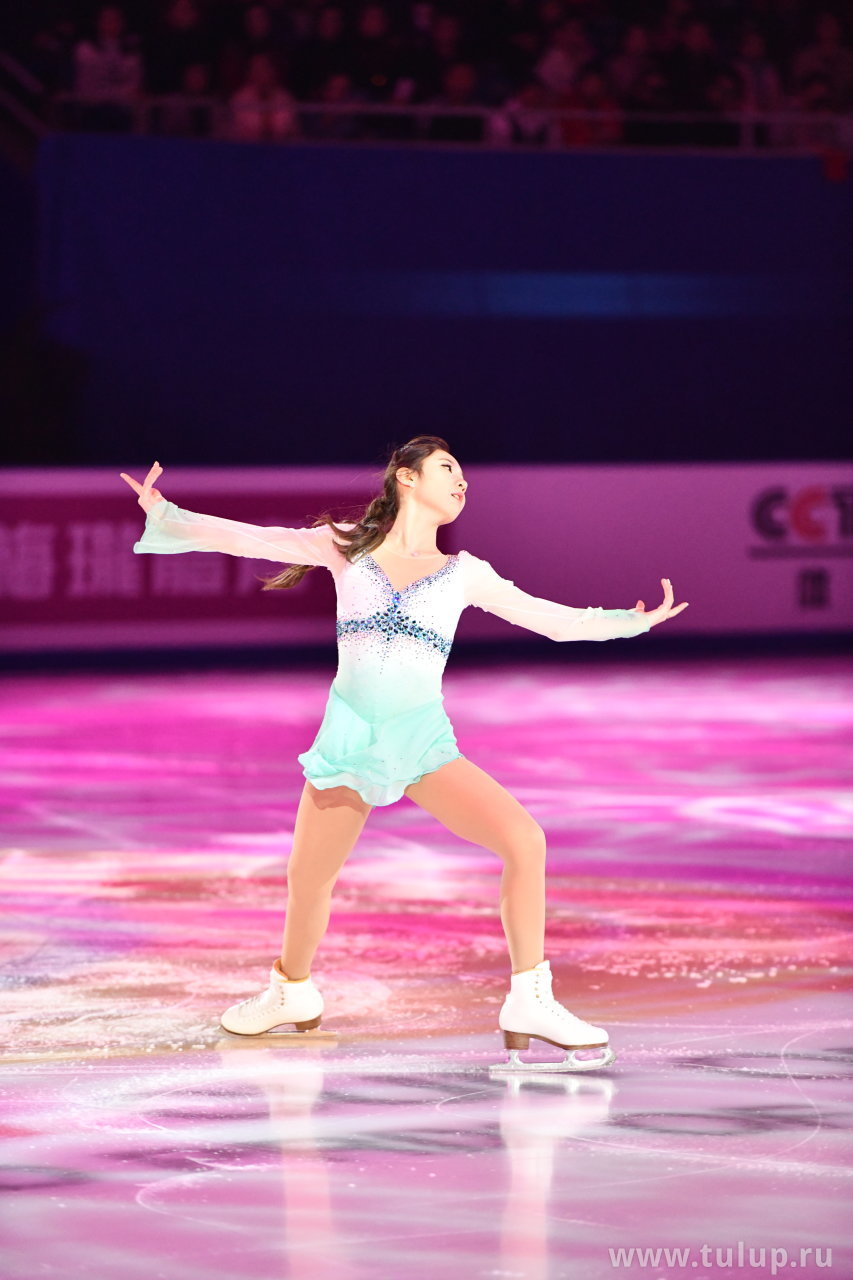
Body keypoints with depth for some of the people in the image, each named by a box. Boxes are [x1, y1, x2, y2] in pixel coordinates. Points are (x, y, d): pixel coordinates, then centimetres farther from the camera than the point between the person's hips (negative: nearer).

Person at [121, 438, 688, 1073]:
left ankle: (529, 1004, -11)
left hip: (424, 741, 0)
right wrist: (166, 518, -4)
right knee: (307, 881, 7)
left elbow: (553, 618, 9)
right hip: (350, 735, 0)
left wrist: (632, 621, -2)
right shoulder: (344, 547, 5)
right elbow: (245, 538, 5)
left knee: (525, 840, -19)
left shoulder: (464, 573, 8)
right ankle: (292, 993, 38)